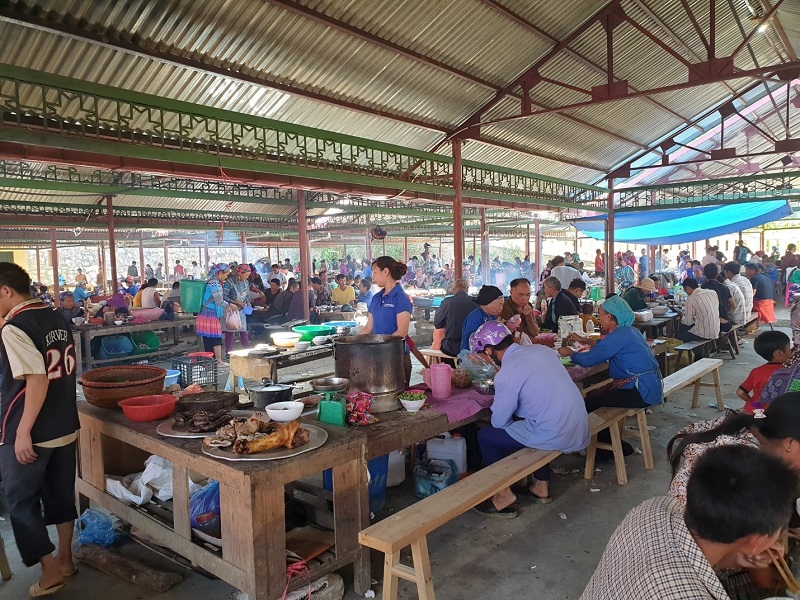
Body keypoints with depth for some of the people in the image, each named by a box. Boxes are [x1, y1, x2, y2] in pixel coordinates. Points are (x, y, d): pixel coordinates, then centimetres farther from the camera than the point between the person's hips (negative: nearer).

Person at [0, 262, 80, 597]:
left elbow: (37, 380, -24)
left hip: (31, 433, -7)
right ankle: (65, 560, 31)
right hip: (65, 426, 7)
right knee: (61, 493, 18)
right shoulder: (55, 318, 6)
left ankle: (51, 572, 16)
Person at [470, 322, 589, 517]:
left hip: (555, 437, -8)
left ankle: (504, 497, 17)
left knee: (486, 436, 7)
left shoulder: (506, 375, -16)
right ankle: (541, 487, 40)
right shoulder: (542, 349, 5)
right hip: (579, 430, 8)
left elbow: (499, 422, -6)